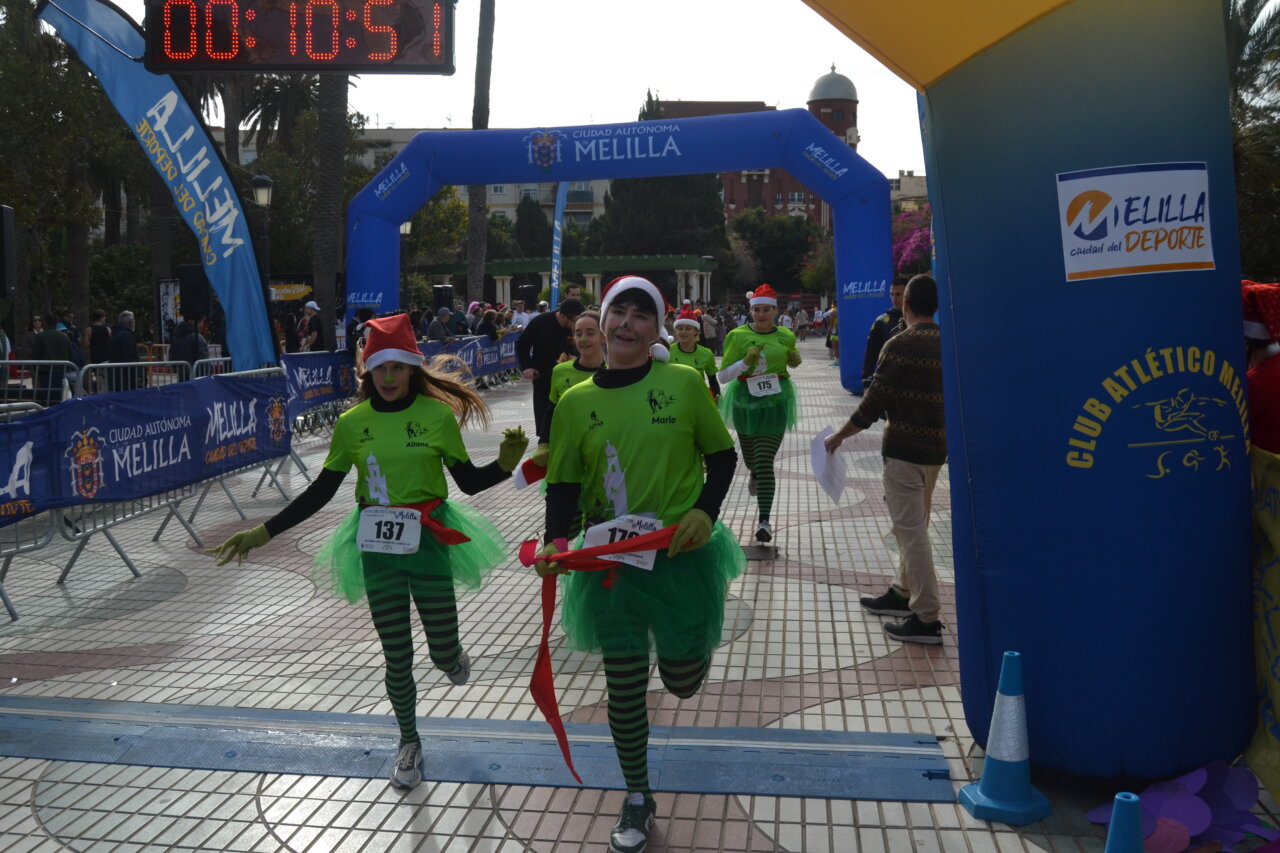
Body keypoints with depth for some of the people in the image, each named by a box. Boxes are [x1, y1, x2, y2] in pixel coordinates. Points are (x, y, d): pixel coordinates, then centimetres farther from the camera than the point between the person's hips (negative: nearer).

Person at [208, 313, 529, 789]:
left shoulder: (438, 415, -8)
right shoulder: (352, 423, -3)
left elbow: (468, 481, -1)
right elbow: (321, 492, 2)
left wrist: (505, 465, -21)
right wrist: (263, 533, -2)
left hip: (429, 542, -1)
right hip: (378, 548, 1)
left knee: (443, 652, 6)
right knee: (397, 657, 9)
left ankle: (453, 657, 47)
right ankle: (409, 743, 33)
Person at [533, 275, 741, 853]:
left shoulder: (683, 383, -6)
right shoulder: (576, 401, -2)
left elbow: (722, 454, 3)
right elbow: (563, 485, 1)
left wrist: (706, 510, -12)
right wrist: (556, 541, -16)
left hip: (682, 553, -1)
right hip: (611, 562, 1)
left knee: (683, 682, 9)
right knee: (624, 688, 8)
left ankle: (690, 637, 48)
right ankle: (638, 800, 31)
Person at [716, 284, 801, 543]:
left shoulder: (786, 336, 2)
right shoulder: (737, 336, -6)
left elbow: (791, 362, 24)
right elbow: (722, 377, -7)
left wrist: (795, 361, 0)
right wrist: (745, 362, -22)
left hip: (775, 404, 0)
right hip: (745, 402, 1)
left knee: (765, 461, -10)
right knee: (750, 458, 16)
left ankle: (764, 520, -6)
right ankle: (755, 476, 56)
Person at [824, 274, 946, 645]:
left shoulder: (901, 344, -16)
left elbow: (874, 403, -16)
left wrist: (840, 435, -5)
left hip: (904, 447, -8)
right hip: (936, 447, 8)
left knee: (911, 530, -5)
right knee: (915, 524, 20)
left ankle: (926, 619, -3)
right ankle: (903, 593, 33)